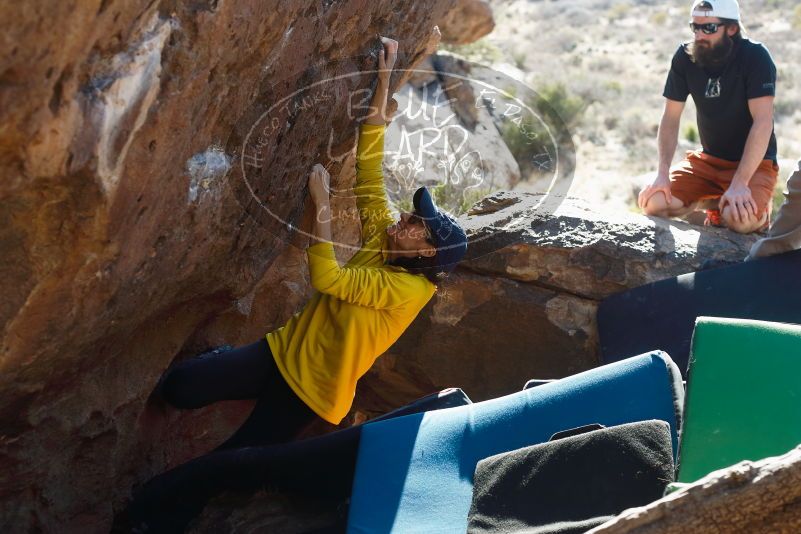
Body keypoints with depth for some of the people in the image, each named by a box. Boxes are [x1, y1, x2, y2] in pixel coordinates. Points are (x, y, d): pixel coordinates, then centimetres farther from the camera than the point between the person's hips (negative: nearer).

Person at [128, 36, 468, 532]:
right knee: (179, 386, -14)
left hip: (312, 390, -6)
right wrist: (384, 78, -1)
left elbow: (326, 278, -25)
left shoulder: (408, 288, -18)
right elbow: (369, 161, 2)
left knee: (227, 463, -10)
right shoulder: (384, 239, 3)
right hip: (284, 351, 6)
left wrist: (322, 203, -24)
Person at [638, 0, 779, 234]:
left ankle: (760, 210, 4)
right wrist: (663, 173, -16)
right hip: (708, 159, 4)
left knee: (738, 219, -32)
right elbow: (670, 118, -4)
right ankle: (712, 201, 8)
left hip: (754, 163, -4)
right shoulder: (685, 57, -6)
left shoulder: (755, 57, -18)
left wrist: (739, 184, -31)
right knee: (653, 203, -18)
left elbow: (763, 122, -24)